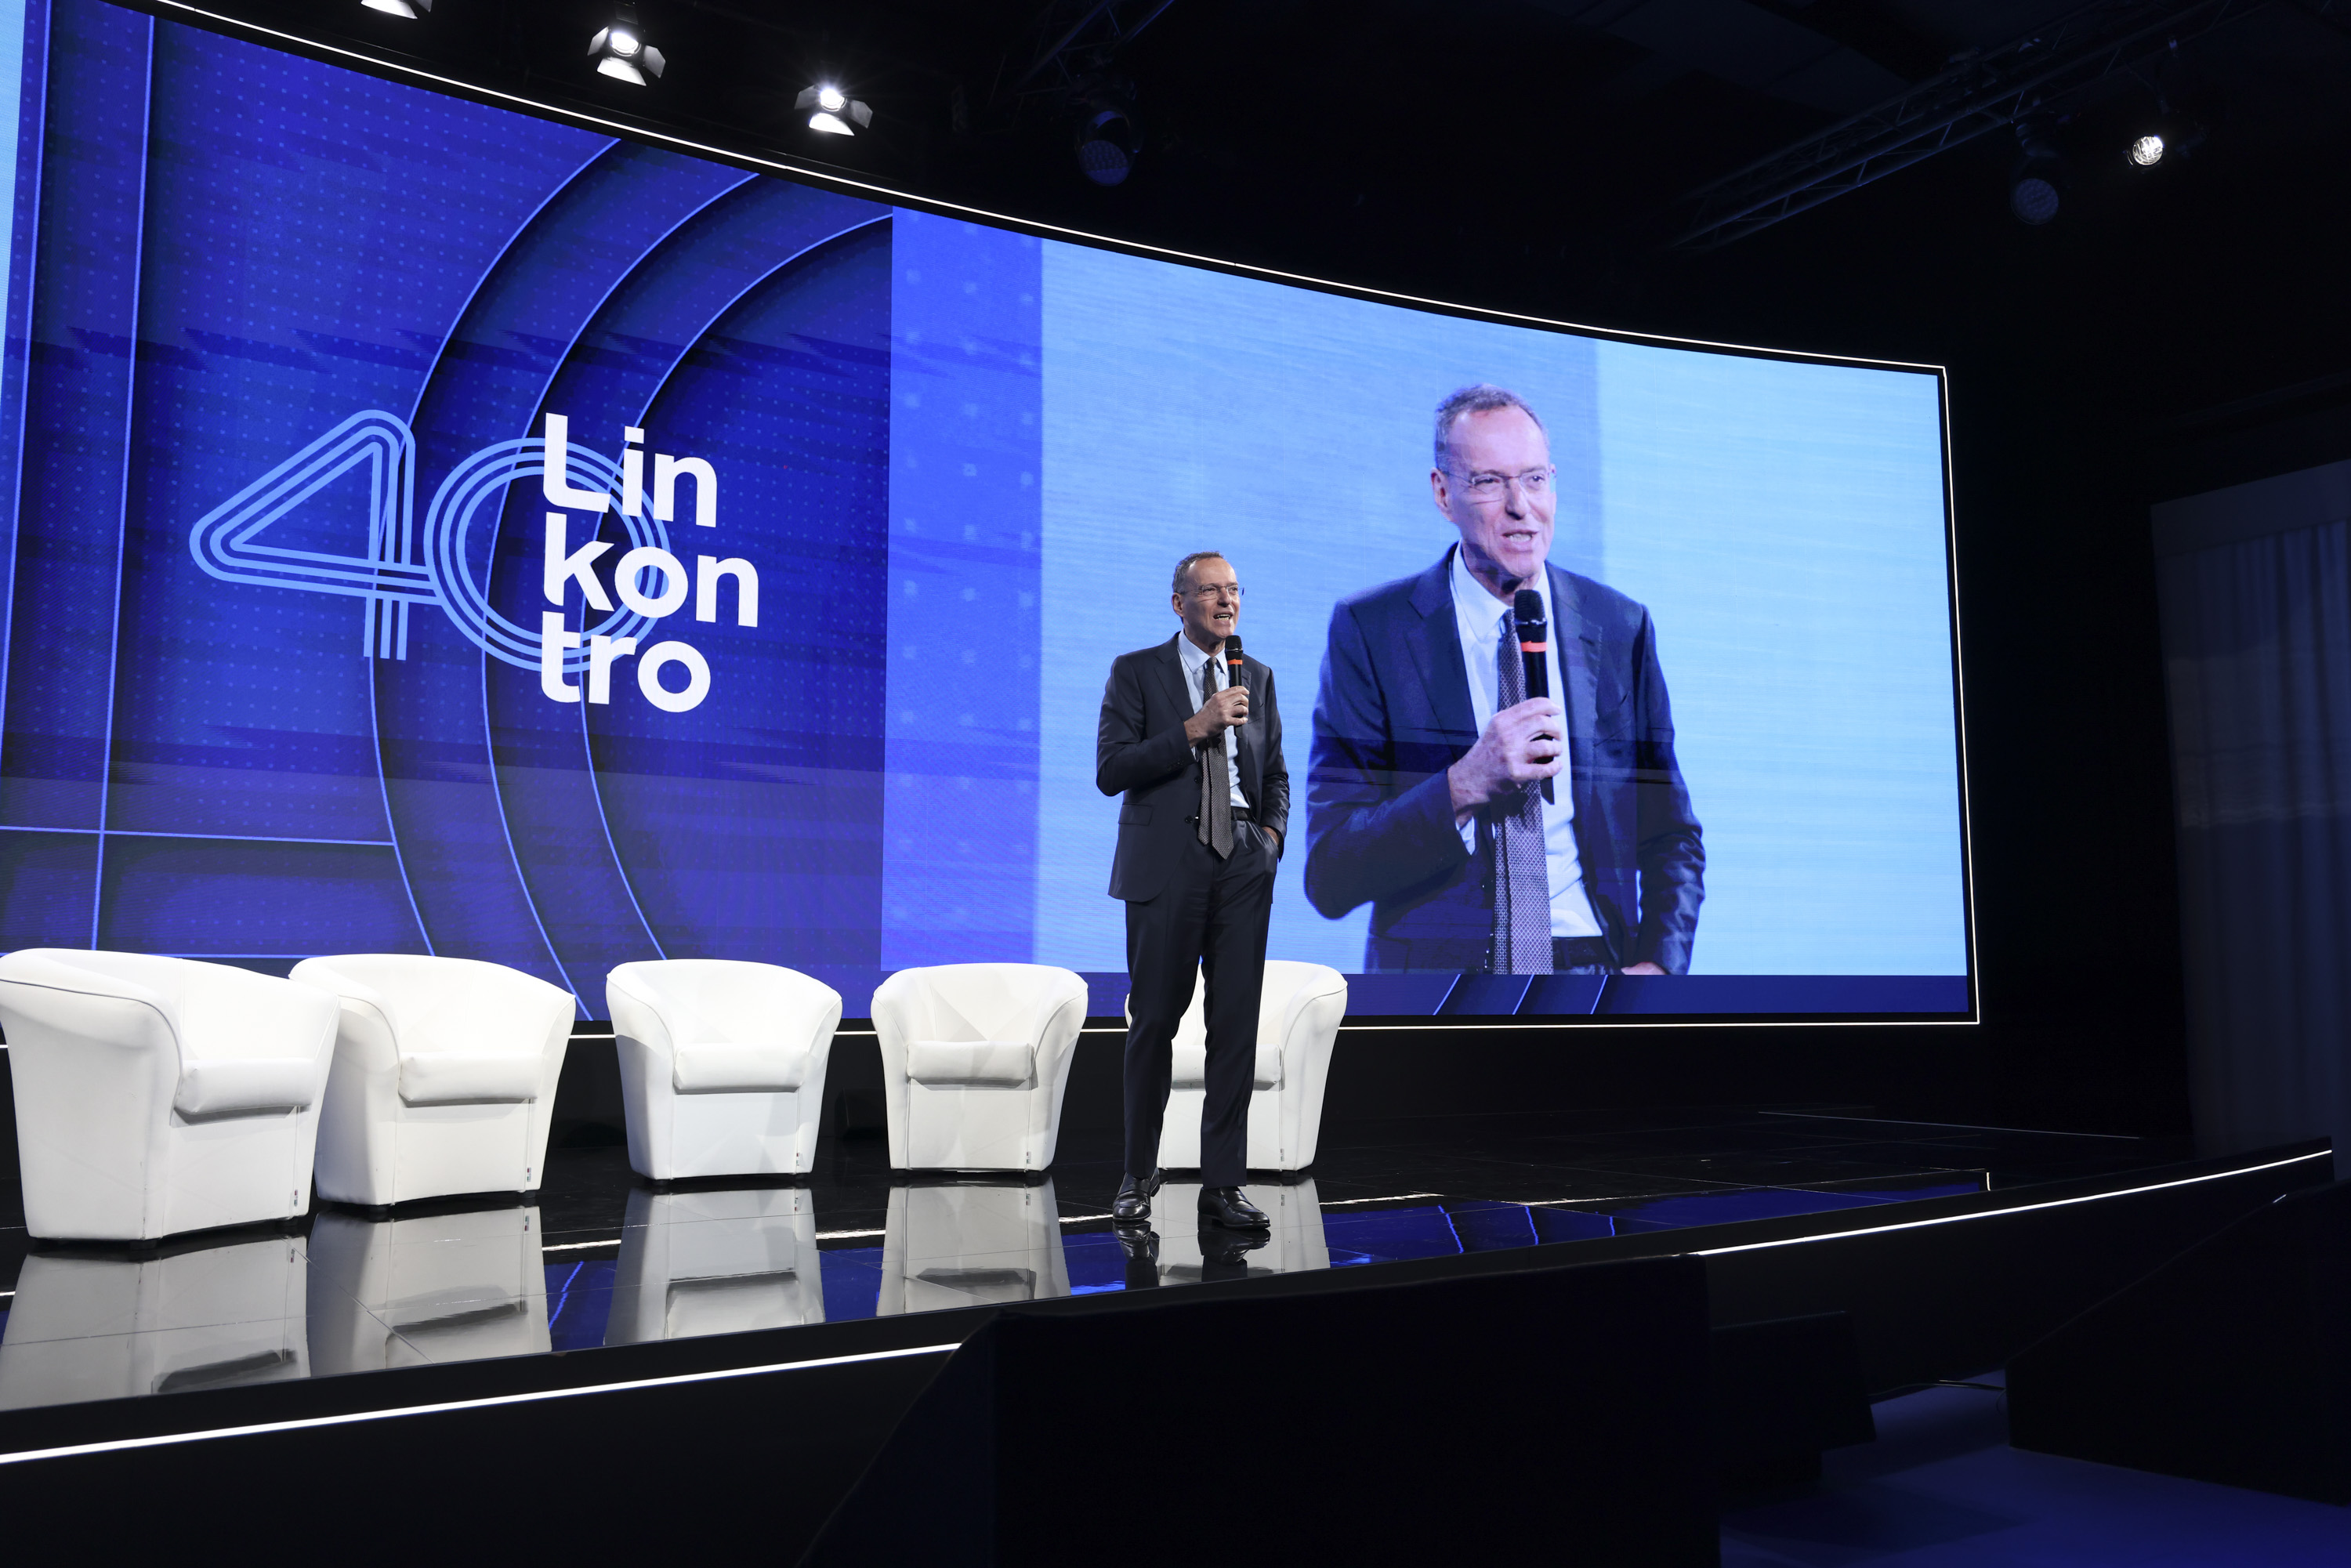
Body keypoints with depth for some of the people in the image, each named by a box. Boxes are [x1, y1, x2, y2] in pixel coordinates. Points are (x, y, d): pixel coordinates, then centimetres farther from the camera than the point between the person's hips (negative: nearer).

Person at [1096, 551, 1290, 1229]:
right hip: (1166, 866, -3)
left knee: (1236, 1024, 1)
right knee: (1154, 1020, 2)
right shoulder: (1136, 671, 2)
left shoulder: (1258, 677, 15)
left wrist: (1272, 831, 3)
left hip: (1244, 866, 4)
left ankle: (1223, 1184, 9)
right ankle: (1139, 1176, 18)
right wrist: (1195, 729, -15)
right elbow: (1110, 770, -8)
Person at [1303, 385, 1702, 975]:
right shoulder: (1369, 631, 0)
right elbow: (1328, 876, -4)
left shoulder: (1622, 627, 9)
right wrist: (1464, 786, -18)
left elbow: (1672, 838, 16)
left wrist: (1657, 964, -2)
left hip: (1595, 968, 3)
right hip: (1438, 966, -2)